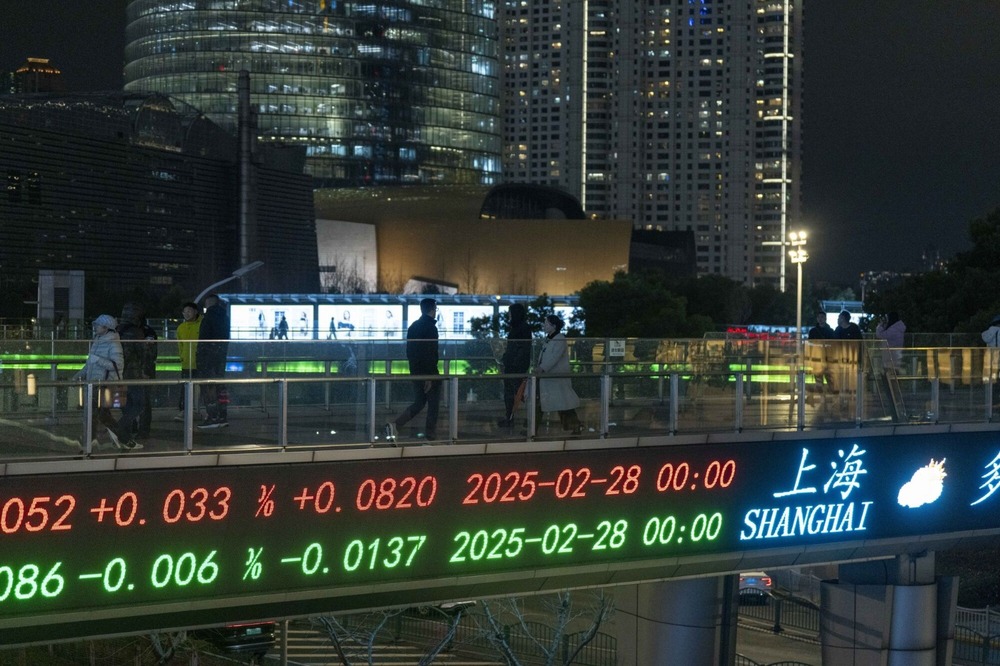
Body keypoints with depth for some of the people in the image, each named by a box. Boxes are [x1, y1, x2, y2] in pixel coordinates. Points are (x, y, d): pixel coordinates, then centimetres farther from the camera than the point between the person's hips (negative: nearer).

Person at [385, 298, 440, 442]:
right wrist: (429, 376, -20)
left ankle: (394, 425, -4)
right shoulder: (430, 327, -15)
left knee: (418, 403, 14)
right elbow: (431, 354, -20)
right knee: (433, 405, 3)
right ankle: (431, 437, 6)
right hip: (429, 373, -8)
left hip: (415, 372, 8)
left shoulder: (413, 326, 11)